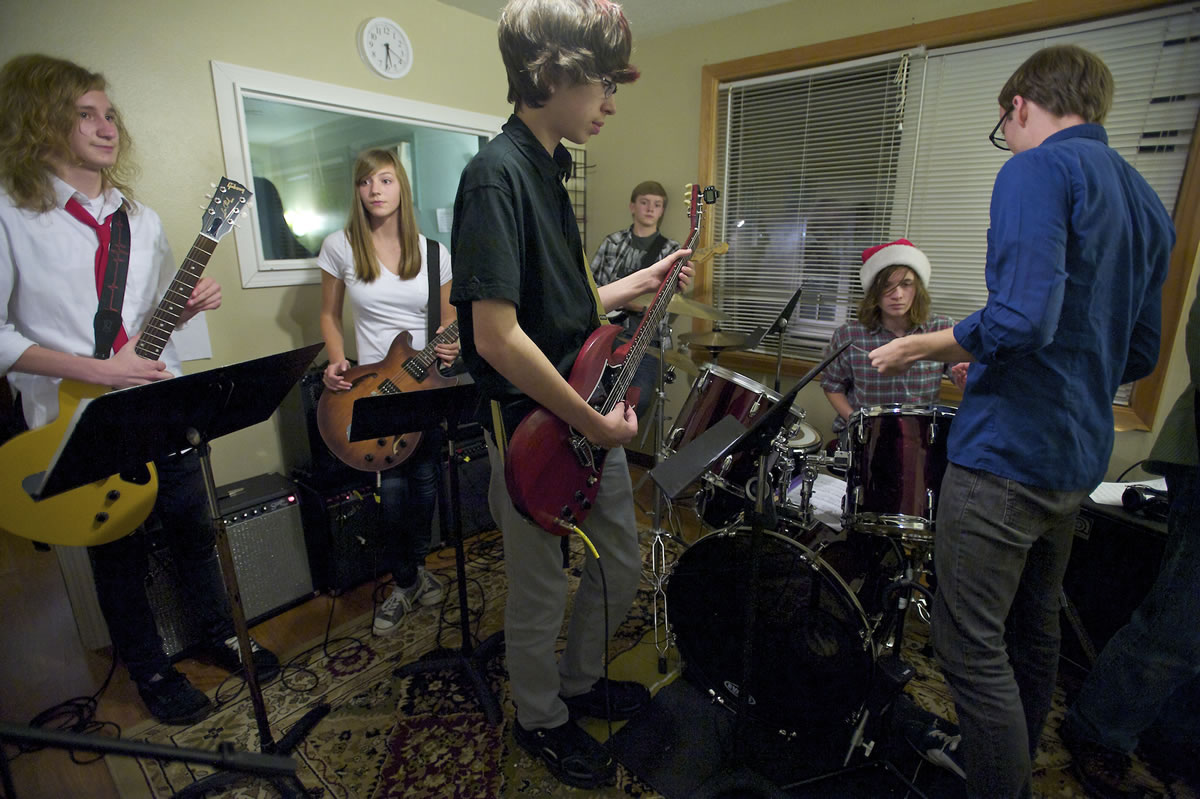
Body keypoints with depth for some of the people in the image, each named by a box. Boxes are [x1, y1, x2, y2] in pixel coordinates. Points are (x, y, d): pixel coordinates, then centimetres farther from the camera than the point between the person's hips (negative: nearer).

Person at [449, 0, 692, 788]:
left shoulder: (550, 168, 11)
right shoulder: (497, 174, -18)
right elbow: (497, 336, -26)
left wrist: (645, 281, 13)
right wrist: (593, 422, -19)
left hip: (589, 415, 9)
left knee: (623, 565, 22)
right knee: (542, 593, 13)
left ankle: (580, 681, 48)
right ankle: (542, 719, 42)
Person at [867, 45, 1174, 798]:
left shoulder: (1037, 172, -11)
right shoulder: (1146, 200, 15)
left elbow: (1022, 316, -26)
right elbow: (1138, 355, 18)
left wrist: (919, 347, -12)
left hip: (1005, 453, -9)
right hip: (1080, 457, 10)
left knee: (971, 644, 2)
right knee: (1034, 627, 23)